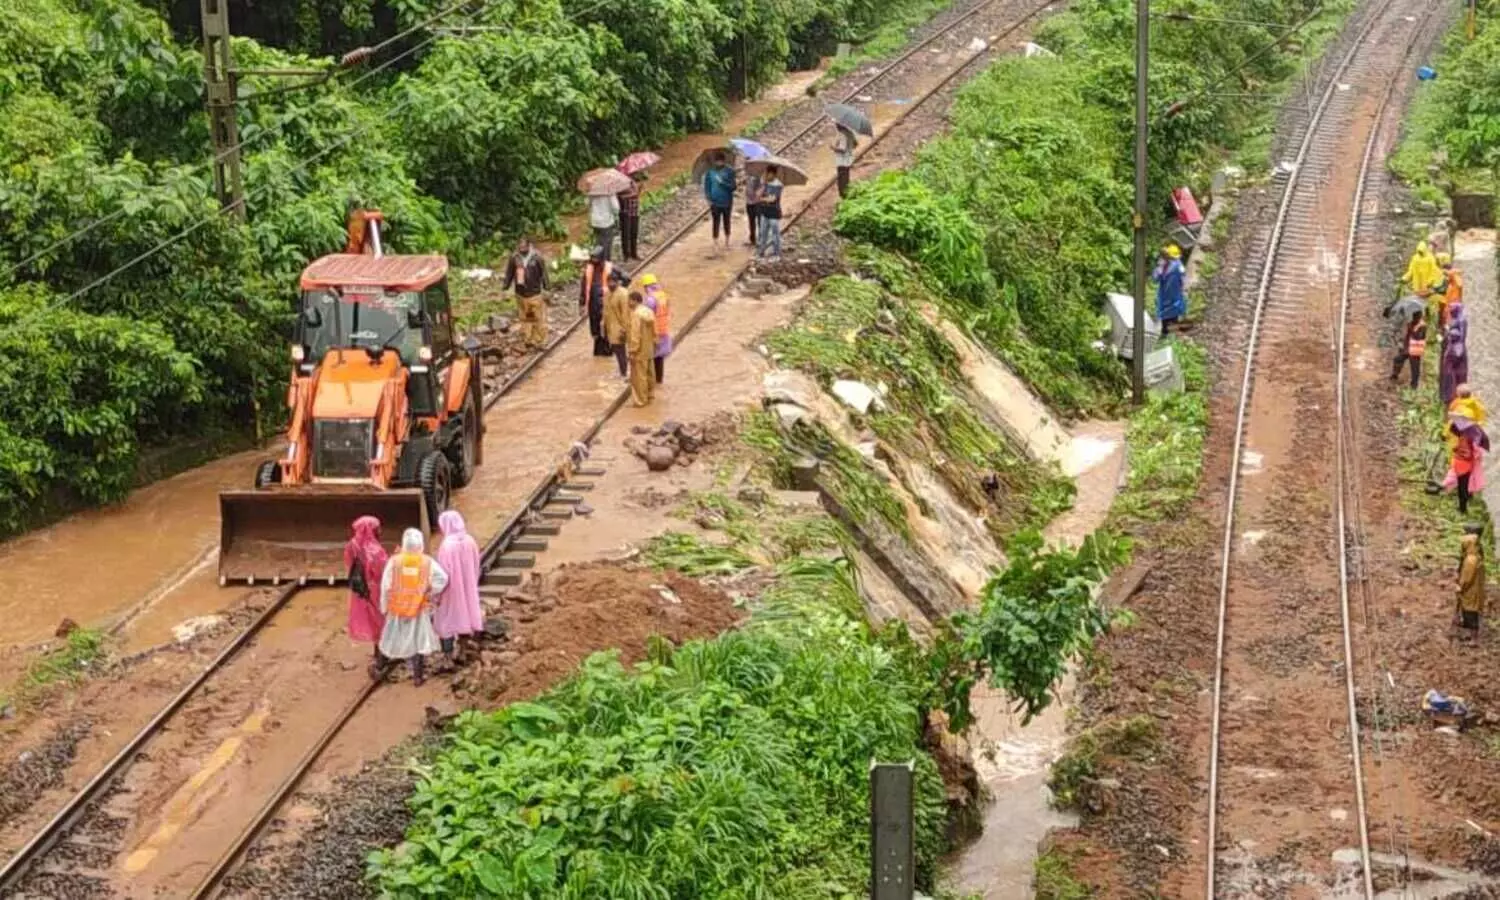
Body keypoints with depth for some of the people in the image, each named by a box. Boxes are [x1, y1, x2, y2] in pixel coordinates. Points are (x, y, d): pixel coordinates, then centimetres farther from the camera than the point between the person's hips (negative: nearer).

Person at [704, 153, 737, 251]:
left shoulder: (729, 172, -6)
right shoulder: (710, 172, -3)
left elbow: (732, 187, -9)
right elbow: (707, 187, 2)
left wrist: (722, 182, -23)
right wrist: (709, 199, -8)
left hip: (727, 202, 1)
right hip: (715, 202, -1)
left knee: (726, 222, 14)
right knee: (716, 223, -1)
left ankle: (727, 242, 30)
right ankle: (715, 244, 5)